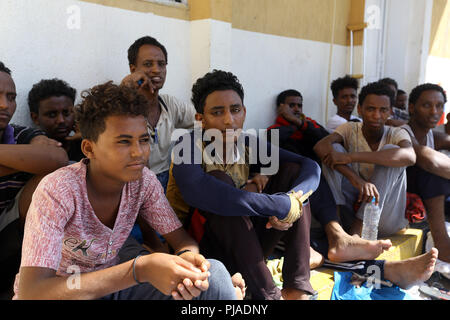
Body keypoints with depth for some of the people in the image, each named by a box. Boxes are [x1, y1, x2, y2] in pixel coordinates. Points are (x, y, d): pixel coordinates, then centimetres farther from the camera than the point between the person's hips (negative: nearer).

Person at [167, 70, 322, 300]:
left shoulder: (249, 145, -1)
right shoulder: (190, 146, -17)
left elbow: (310, 167, -4)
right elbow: (194, 190, -40)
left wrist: (292, 200, -27)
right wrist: (282, 206, -38)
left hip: (247, 243, 5)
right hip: (200, 244, -5)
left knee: (292, 169, -7)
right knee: (219, 179, -29)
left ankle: (296, 286, -15)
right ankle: (267, 294, -24)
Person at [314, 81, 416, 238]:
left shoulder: (397, 134, -3)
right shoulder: (350, 129, -1)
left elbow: (410, 157, -29)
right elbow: (320, 146, -23)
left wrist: (351, 157, -34)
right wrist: (356, 178, -37)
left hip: (384, 217, 0)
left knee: (390, 150, -21)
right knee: (334, 149, -16)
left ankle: (356, 231, -28)